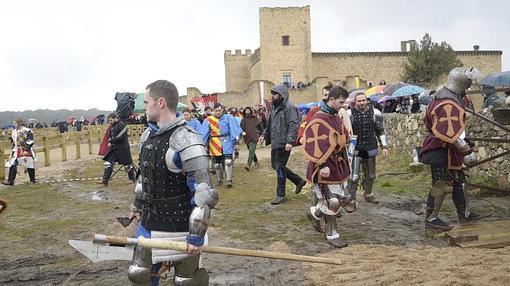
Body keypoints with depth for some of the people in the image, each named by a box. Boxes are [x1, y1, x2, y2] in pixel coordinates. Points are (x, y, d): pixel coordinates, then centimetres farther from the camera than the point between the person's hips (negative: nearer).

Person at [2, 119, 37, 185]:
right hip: (17, 151, 6)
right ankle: (10, 181, -1)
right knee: (12, 165, -4)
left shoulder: (27, 131, -15)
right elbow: (13, 141, 22)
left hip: (26, 150, -6)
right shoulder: (14, 131, 10)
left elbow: (30, 142, -18)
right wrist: (13, 149, 19)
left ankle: (32, 180, 20)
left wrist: (26, 150, -23)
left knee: (30, 166, 5)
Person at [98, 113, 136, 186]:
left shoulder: (121, 125, -14)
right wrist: (110, 142, 0)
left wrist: (112, 140, -18)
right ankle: (105, 180, 5)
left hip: (122, 148, -8)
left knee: (127, 164, 4)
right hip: (114, 148, 8)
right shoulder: (112, 126, 12)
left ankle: (133, 178, 21)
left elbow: (122, 137, -22)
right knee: (108, 163, 2)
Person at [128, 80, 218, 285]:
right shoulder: (148, 135, 5)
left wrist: (197, 235, -23)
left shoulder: (186, 141, -22)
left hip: (179, 228, -8)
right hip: (149, 224, 8)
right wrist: (137, 206, 27)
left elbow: (204, 193, -24)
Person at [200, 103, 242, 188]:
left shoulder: (228, 118, 1)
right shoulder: (208, 120, 1)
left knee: (228, 161, -11)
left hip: (226, 142, -1)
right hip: (215, 143, 2)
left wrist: (236, 139, -6)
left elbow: (234, 129, -1)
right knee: (217, 163, 10)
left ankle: (229, 180, -6)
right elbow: (204, 133, 2)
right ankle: (219, 180, 25)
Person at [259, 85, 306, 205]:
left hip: (283, 144, -10)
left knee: (280, 167, -3)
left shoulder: (289, 107, -13)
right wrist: (264, 135, 11)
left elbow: (294, 125, -20)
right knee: (275, 166, 16)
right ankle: (299, 181, 28)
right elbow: (269, 124, 24)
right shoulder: (275, 107, 16)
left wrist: (290, 141, -27)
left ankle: (280, 195, 12)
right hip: (275, 143, 10)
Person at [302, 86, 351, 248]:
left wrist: (344, 160, 23)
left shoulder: (336, 117, 11)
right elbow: (315, 145, -23)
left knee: (342, 198, 14)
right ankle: (331, 234, 20)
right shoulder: (319, 120, -18)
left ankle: (315, 214, 34)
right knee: (331, 201, -1)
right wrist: (323, 165, -25)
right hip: (326, 167, -9)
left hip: (338, 164, 10)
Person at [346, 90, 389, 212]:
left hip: (370, 149, 4)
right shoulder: (350, 114, -9)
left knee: (371, 175, 18)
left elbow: (380, 131, 9)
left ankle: (368, 195, 40)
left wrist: (384, 146, 6)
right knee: (354, 177, -7)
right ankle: (351, 201, 3)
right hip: (355, 150, -3)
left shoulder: (375, 113, -2)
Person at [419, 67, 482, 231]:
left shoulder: (441, 98, 12)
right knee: (441, 185, -4)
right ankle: (431, 219, 6)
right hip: (442, 152, -11)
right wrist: (467, 151, -28)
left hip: (448, 152, 11)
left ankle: (464, 214, 32)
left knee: (459, 181, 19)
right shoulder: (449, 104, -22)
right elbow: (453, 133, -29)